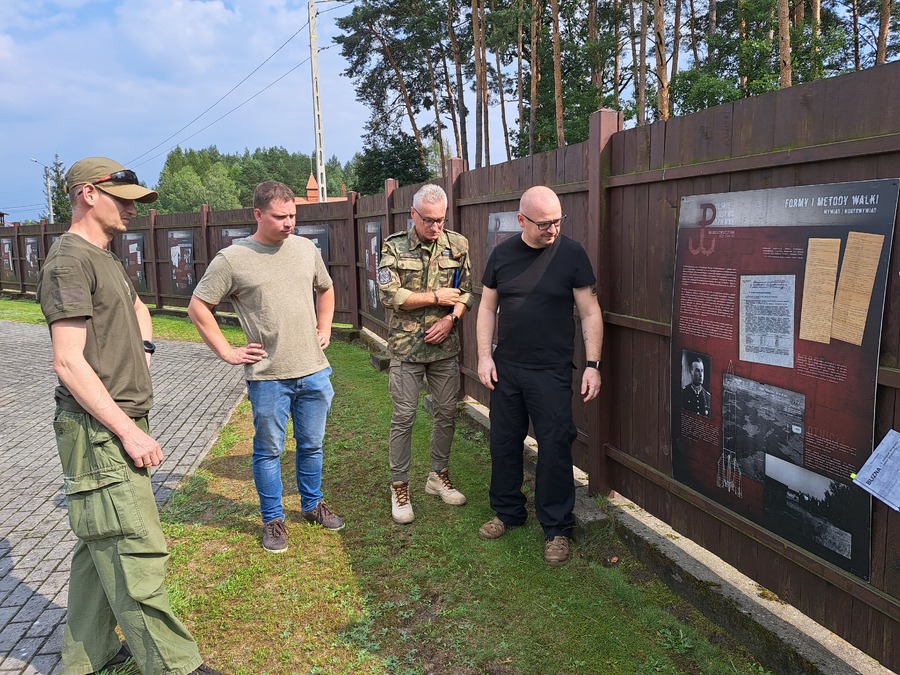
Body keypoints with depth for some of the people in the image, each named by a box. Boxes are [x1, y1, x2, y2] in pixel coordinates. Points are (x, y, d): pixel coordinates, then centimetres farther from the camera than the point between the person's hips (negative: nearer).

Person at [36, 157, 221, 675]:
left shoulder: (107, 259, 18)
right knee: (136, 554, -5)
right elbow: (69, 363, -18)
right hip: (100, 434, -10)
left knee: (102, 547, 17)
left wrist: (143, 353, 19)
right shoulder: (70, 260, -11)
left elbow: (139, 308, 39)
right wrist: (129, 432, -19)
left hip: (123, 424, 10)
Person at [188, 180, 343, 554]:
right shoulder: (232, 259, -8)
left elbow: (325, 289, 24)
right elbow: (197, 308, -3)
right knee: (268, 450, 9)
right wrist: (227, 352, -6)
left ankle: (312, 505, 36)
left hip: (314, 371, 4)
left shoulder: (306, 249, 6)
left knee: (312, 445, 17)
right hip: (268, 376, -4)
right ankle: (273, 520, 26)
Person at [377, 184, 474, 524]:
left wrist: (450, 319, -12)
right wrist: (437, 297, -11)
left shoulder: (458, 245, 4)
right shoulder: (394, 247, -4)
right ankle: (399, 486, 15)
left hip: (445, 346, 3)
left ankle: (439, 476, 29)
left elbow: (467, 291, 5)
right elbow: (390, 295, -13)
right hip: (407, 347, -3)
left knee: (447, 413, 10)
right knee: (404, 417, 1)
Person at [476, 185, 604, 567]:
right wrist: (484, 356, 1)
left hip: (551, 372, -4)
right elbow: (487, 308, 9)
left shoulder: (571, 254, -7)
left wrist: (592, 364, -10)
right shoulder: (502, 254, 3)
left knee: (554, 448, 1)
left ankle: (557, 528, 17)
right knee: (503, 442, 13)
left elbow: (590, 312, -5)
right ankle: (508, 512, 32)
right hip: (506, 368, 4)